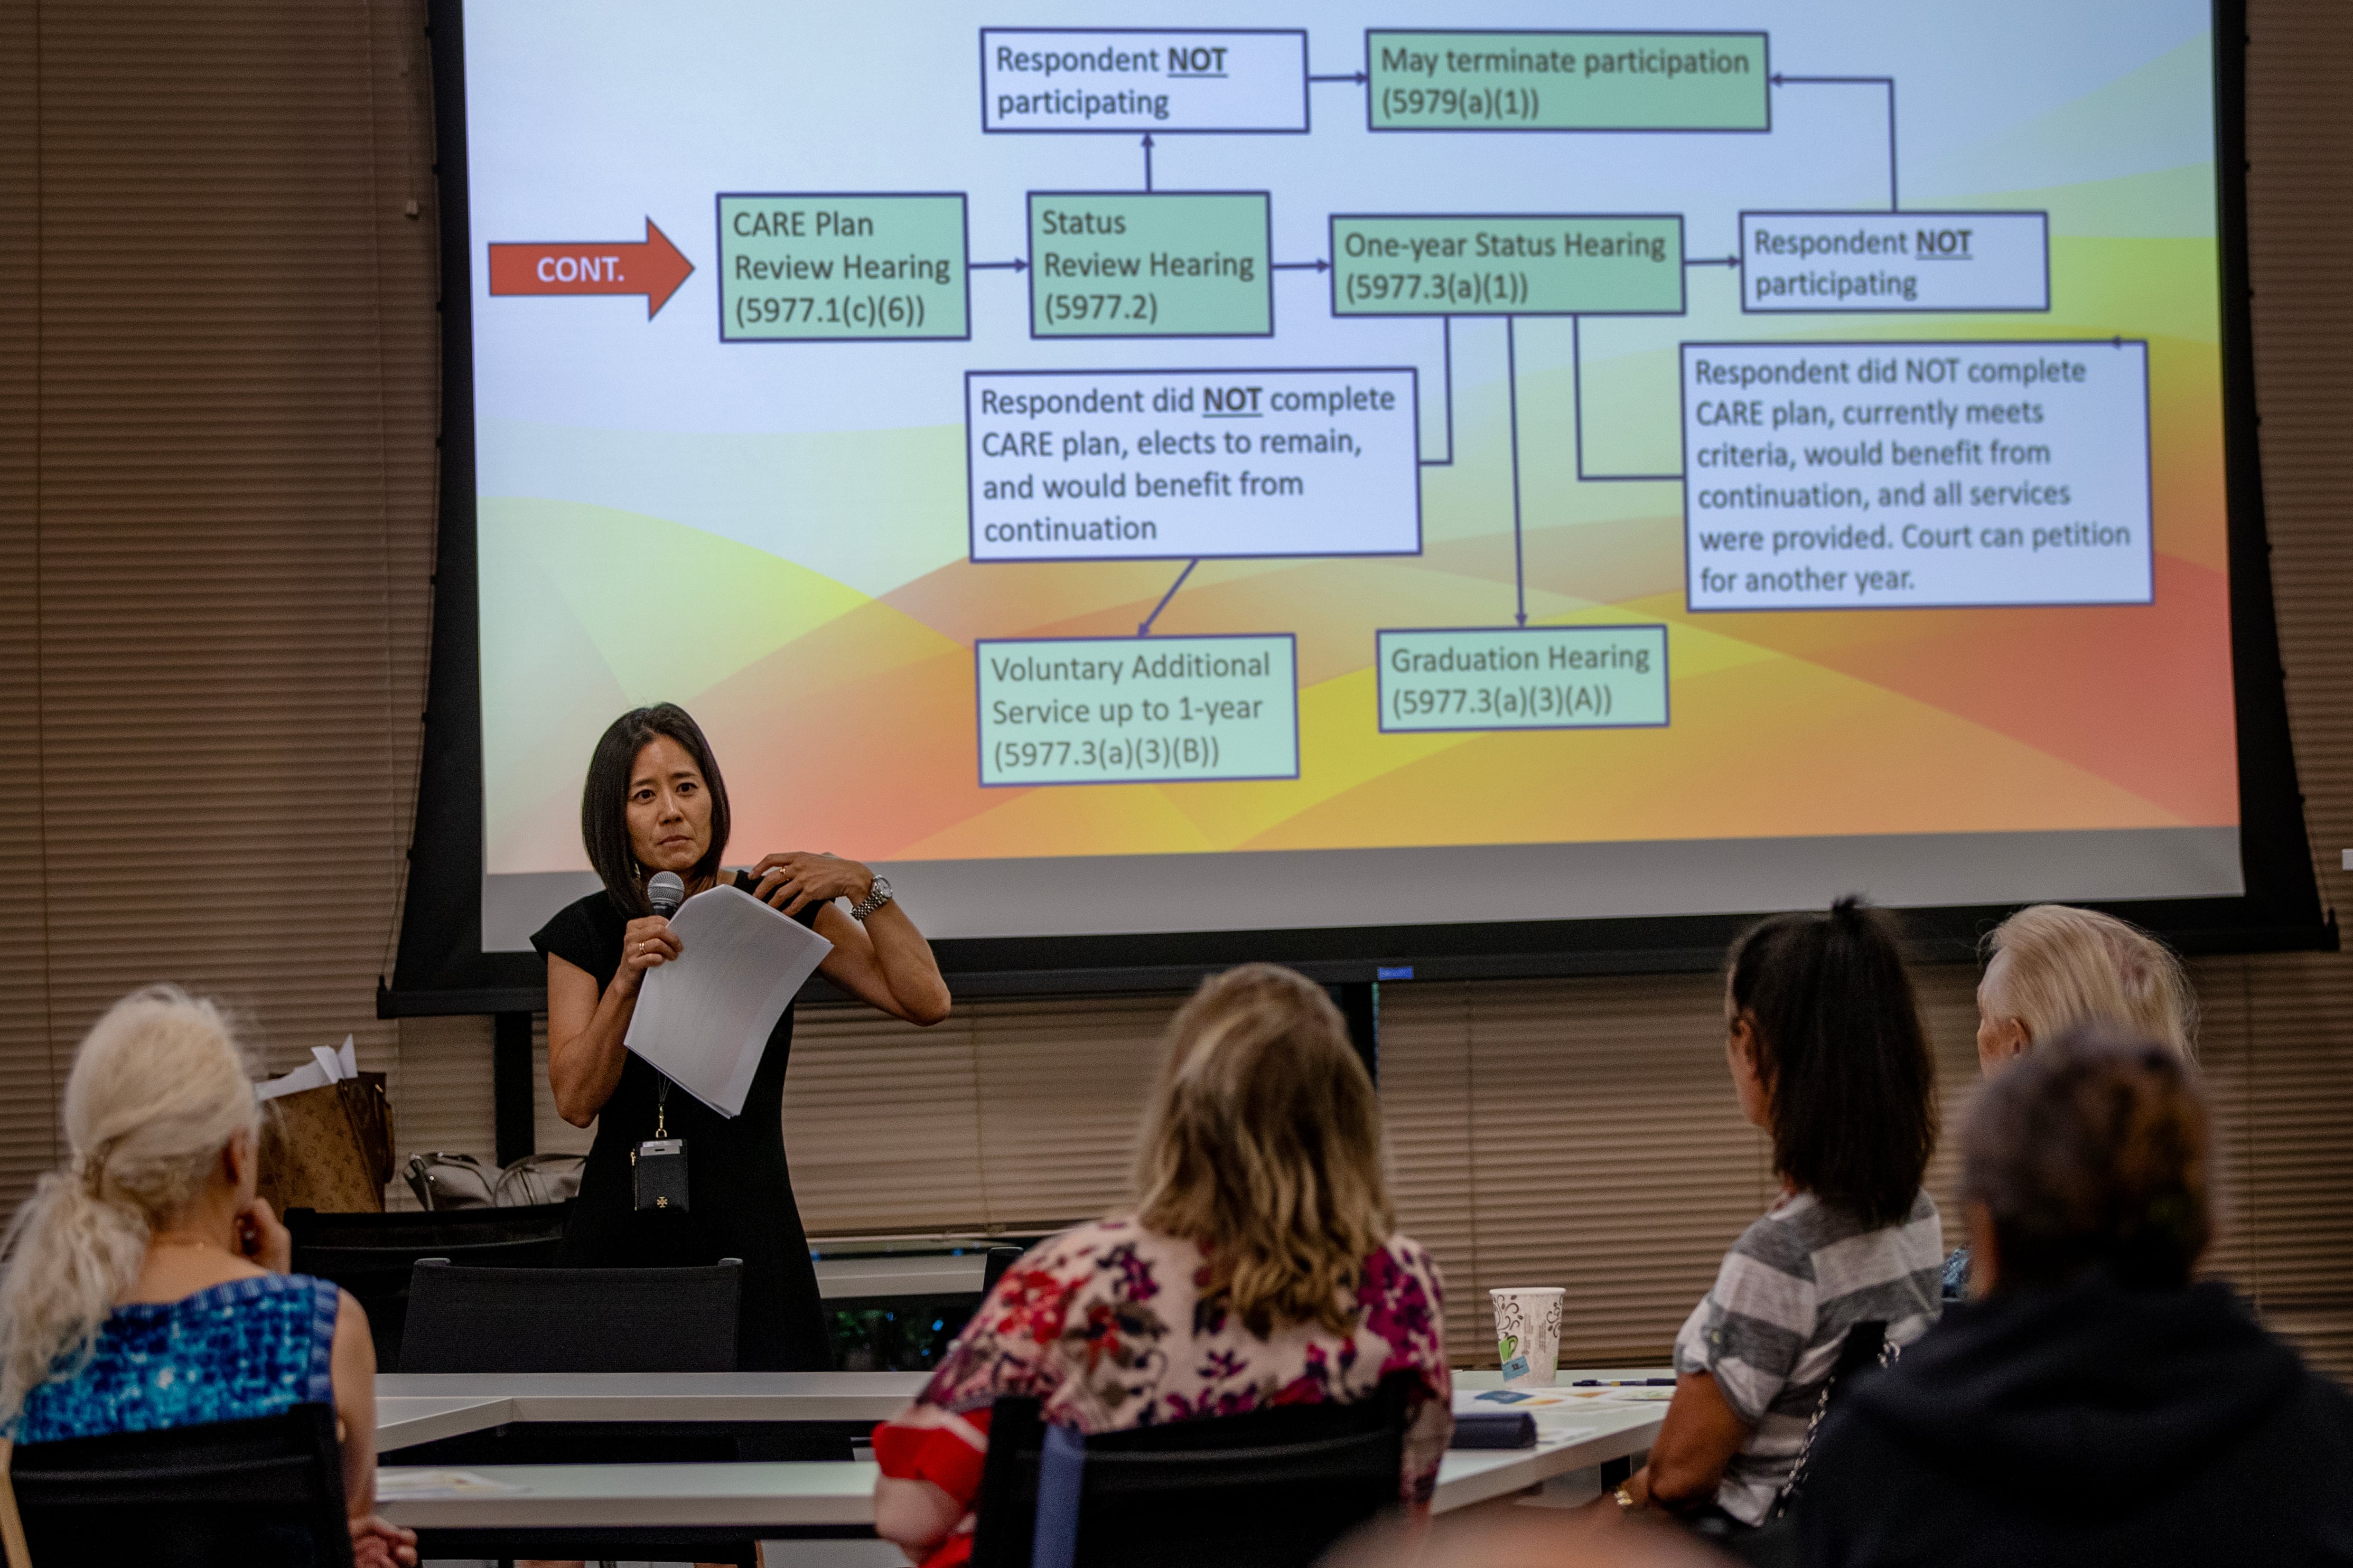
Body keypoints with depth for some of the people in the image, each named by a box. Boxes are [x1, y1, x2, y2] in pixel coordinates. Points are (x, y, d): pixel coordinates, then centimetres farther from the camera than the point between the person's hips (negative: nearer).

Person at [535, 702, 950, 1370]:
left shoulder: (777, 907, 3)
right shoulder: (586, 933, 4)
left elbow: (926, 1002, -4)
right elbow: (576, 1101, -6)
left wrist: (864, 887, -14)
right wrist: (626, 980, -18)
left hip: (747, 1235, 0)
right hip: (625, 1233, 1)